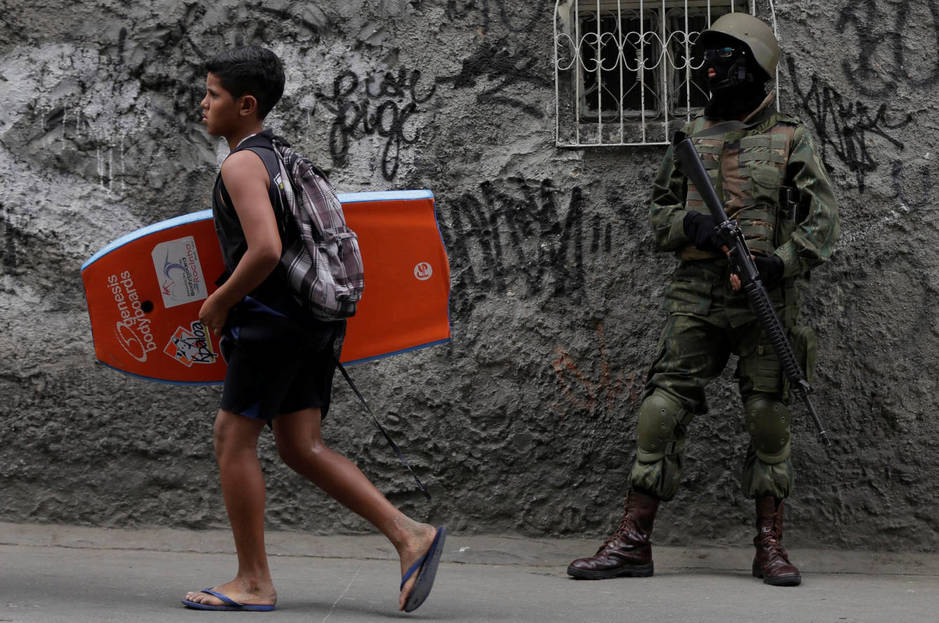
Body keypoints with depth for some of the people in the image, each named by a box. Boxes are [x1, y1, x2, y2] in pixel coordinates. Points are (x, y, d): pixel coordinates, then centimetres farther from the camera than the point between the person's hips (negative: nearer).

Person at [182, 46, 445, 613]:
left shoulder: (242, 165, -11)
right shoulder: (283, 158, 19)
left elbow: (265, 250, -25)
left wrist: (219, 303, -11)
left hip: (271, 317, -9)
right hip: (315, 320, 9)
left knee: (234, 436, 0)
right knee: (301, 447, 7)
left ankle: (254, 582, 2)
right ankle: (410, 535, -3)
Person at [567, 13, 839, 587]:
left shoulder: (790, 140, 3)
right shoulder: (693, 137, 14)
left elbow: (823, 220, -1)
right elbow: (659, 214, 17)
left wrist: (778, 263, -17)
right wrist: (689, 223, -6)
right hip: (696, 296, 3)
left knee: (769, 420, -1)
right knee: (663, 411, -4)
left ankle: (771, 546, 9)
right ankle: (633, 543, -1)